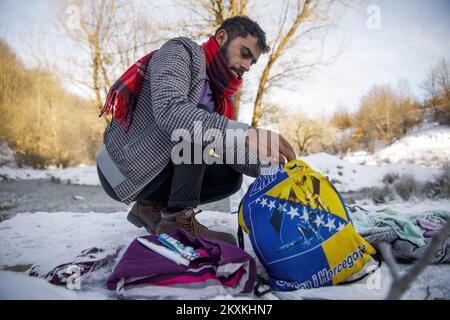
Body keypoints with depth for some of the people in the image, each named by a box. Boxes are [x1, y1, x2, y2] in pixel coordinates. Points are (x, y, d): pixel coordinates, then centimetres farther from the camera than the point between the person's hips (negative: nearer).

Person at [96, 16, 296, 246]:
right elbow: (168, 111, -33)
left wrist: (272, 165, -14)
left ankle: (152, 207, 6)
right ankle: (179, 221, -19)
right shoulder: (181, 51, -13)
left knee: (230, 176, 3)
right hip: (121, 169, -8)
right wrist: (245, 134, -42)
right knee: (196, 122, -24)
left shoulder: (219, 97, 11)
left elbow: (229, 147, 3)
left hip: (151, 169, 8)